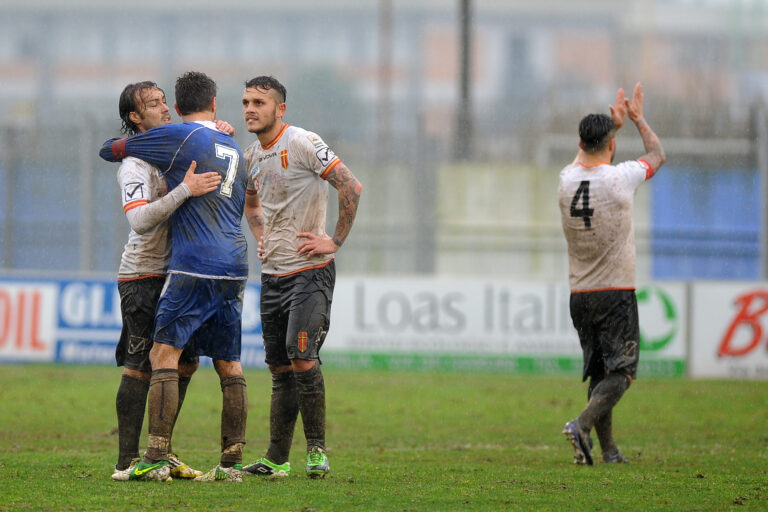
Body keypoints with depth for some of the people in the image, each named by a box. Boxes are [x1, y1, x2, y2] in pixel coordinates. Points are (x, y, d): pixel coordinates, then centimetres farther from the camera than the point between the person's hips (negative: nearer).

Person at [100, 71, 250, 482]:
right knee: (229, 365, 10)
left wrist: (117, 147, 30)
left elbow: (110, 150, 7)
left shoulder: (178, 137, -1)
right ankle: (232, 461, 7)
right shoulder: (234, 149, 20)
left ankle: (156, 459, -17)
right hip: (235, 267, 7)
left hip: (194, 264, -7)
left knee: (164, 353, -8)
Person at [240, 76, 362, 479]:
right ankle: (276, 459, 10)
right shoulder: (251, 156, 11)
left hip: (310, 271, -7)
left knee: (301, 354, -17)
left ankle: (317, 449, -6)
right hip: (272, 274, 7)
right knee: (279, 367, 7)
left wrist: (335, 242, -16)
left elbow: (351, 187, -18)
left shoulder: (302, 144, -12)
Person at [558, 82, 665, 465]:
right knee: (621, 371, -5)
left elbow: (586, 159, 27)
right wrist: (638, 118, 24)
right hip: (616, 291, -5)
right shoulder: (620, 178, -12)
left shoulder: (566, 180, 1)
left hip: (579, 295, 5)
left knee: (598, 372, 11)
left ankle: (607, 448, 11)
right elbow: (657, 155, 10)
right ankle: (582, 425, -26)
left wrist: (612, 123, 36)